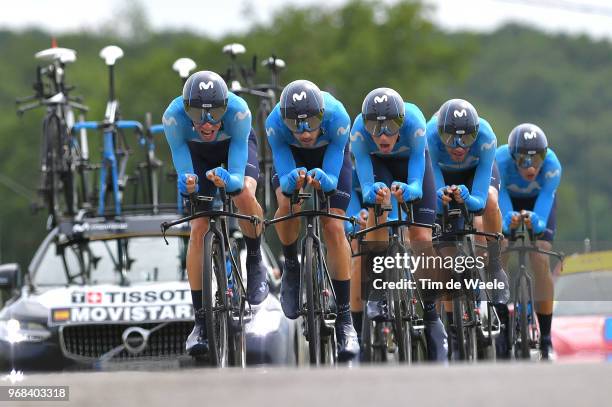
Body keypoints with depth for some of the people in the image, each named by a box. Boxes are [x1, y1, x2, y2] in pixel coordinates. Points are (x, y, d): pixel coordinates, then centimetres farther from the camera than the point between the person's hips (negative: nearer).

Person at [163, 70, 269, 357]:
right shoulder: (174, 116, -36)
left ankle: (255, 263, -7)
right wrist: (186, 183, -55)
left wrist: (229, 180, -60)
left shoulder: (238, 110, -39)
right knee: (198, 230, -12)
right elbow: (183, 170, -33)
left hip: (236, 147, -1)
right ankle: (200, 322, -5)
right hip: (198, 154, 1)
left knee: (244, 194, -34)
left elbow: (238, 175, -38)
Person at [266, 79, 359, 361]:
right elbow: (284, 180, -32)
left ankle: (344, 317, -7)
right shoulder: (275, 123, -36)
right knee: (287, 204, -29)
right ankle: (291, 268, 0)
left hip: (330, 157, 0)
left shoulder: (337, 118, -38)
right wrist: (292, 181, -55)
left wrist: (321, 179, -56)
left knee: (334, 228, -13)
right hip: (292, 157, 0)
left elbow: (332, 180, -33)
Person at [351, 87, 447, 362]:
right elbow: (365, 184, -33)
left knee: (421, 239, -11)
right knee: (377, 205, -30)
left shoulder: (414, 122, -37)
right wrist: (371, 192, -55)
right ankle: (377, 292, -21)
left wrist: (408, 190, -58)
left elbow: (417, 183, -37)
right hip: (378, 164, 0)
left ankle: (431, 315, 1)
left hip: (412, 162, 0)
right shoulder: (359, 130, -34)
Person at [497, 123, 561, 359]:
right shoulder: (500, 161, -39)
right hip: (508, 199, 1)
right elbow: (500, 199, -44)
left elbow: (545, 199, -45)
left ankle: (546, 340, -11)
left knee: (540, 261, -16)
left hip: (538, 201, -1)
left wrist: (536, 220, -67)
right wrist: (509, 219, -65)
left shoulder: (552, 165, -38)